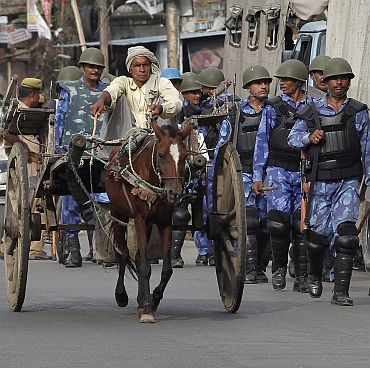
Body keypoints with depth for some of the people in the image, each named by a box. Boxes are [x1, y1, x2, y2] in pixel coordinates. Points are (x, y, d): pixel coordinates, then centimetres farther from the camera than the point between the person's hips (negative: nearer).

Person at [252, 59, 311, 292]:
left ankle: (302, 277, 4)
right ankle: (279, 268, 4)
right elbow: (262, 142, 6)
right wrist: (257, 176, 1)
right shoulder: (273, 108, 6)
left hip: (304, 173, 1)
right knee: (279, 220, -13)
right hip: (278, 170, -1)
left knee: (302, 224, -2)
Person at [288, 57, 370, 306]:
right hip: (321, 181, 1)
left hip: (348, 181, -1)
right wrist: (309, 137, -15)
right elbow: (293, 138, 6)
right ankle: (314, 276, 36)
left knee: (345, 233, -14)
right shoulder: (311, 113, 9)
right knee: (318, 232, 6)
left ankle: (341, 291, -14)